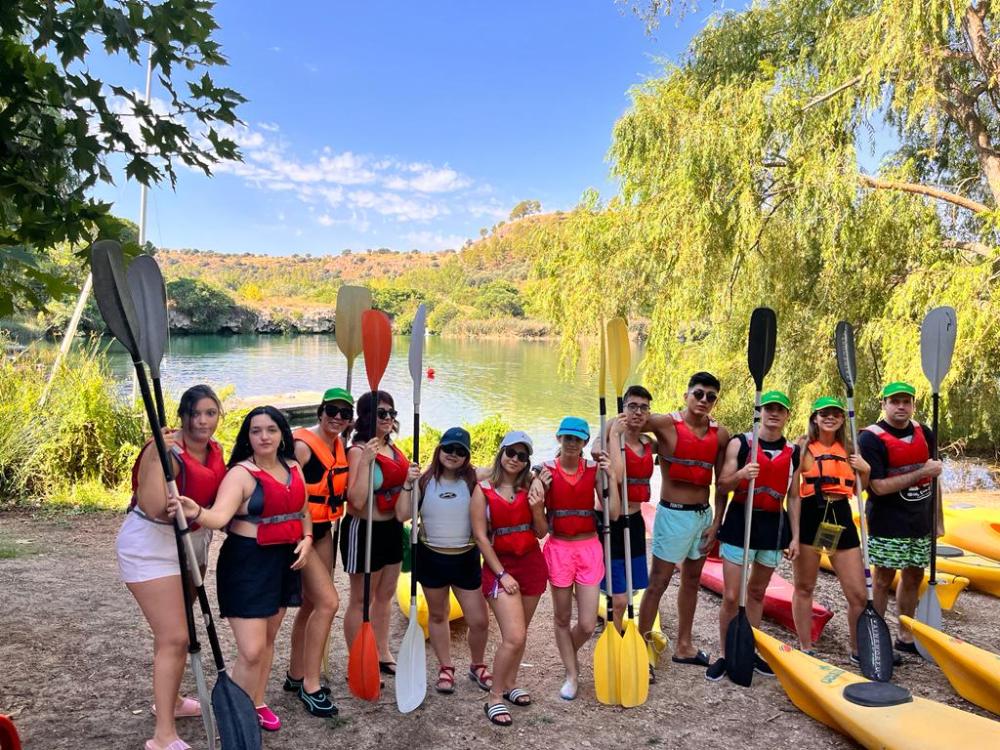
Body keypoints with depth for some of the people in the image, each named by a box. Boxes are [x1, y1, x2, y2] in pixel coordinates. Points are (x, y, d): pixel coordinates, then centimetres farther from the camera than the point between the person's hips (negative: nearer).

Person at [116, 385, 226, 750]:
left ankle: (169, 699, 41)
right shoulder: (166, 451, -23)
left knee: (175, 630, 22)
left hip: (192, 542, 8)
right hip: (152, 546, -8)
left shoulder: (215, 450, 0)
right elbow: (155, 508, -33)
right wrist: (158, 457, -38)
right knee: (174, 637, -10)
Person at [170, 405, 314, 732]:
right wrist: (196, 512, -50)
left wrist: (307, 539, 0)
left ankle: (257, 704, 37)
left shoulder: (293, 468, 6)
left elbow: (303, 511, 17)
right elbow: (220, 516, -29)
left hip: (284, 561, 7)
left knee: (268, 638, 19)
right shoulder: (241, 473, -15)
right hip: (247, 562, -6)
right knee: (251, 650, -9)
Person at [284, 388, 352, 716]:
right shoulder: (302, 445, -18)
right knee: (328, 602, -12)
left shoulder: (340, 446, 7)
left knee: (311, 604, 15)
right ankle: (310, 683, 1)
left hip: (323, 531, 8)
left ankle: (295, 675, 30)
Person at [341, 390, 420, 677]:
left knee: (385, 596, 20)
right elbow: (357, 500, -26)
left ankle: (383, 655, 35)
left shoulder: (393, 448, 6)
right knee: (361, 600, 5)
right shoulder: (359, 450, -17)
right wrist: (366, 460, -30)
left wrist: (410, 481, -4)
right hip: (364, 530, -8)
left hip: (392, 529, 8)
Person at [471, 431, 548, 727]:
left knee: (519, 633, 12)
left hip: (532, 563, 4)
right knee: (514, 637, -11)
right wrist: (502, 574, -11)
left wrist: (537, 509, -14)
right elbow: (481, 536, -9)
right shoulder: (483, 489, -8)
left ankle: (509, 684, 33)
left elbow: (541, 533, 6)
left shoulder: (530, 489, 2)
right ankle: (495, 697, 6)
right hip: (499, 566, -4)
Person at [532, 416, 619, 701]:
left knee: (588, 625, 1)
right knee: (562, 617, 12)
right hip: (558, 548, -1)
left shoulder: (594, 470, -3)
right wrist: (540, 486, -20)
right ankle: (572, 674, 32)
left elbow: (613, 513, -9)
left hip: (589, 548, 1)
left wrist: (610, 476, -15)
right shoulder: (546, 471, -6)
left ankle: (567, 656, 34)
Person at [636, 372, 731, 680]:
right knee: (658, 584, -1)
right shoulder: (666, 424, -12)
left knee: (692, 581, 17)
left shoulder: (720, 434, 2)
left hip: (703, 515, 6)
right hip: (673, 514, -6)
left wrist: (716, 522, 5)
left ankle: (683, 646, 32)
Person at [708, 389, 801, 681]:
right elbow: (721, 488, -5)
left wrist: (795, 536, 7)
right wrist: (740, 475, -25)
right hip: (740, 521, -3)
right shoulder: (739, 443, -5)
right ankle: (724, 655, 15)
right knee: (731, 597, -2)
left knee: (757, 592, 16)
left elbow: (793, 497, 10)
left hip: (774, 525, 4)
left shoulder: (794, 452, 5)